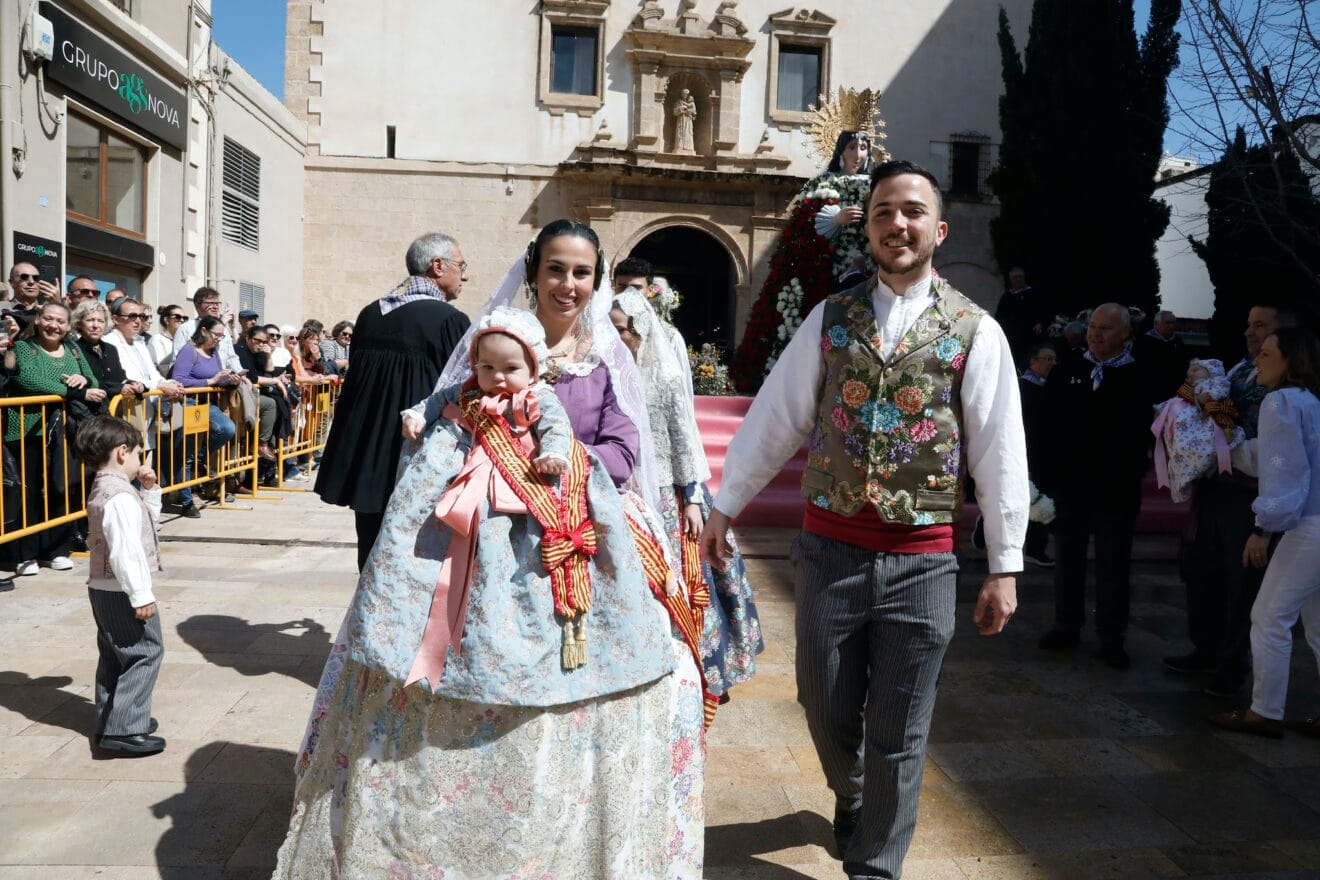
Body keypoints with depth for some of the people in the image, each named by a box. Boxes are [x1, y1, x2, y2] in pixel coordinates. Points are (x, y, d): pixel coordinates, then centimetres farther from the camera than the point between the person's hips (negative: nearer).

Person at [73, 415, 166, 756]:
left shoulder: (102, 490, 13)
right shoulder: (121, 496, -21)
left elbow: (148, 522, 22)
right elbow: (126, 550, -27)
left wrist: (150, 490, 8)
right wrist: (141, 595, -25)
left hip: (103, 588, 11)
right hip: (122, 591, -11)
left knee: (115, 656, 19)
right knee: (145, 653, -6)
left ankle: (110, 721, 29)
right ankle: (122, 731, -5)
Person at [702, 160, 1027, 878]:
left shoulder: (975, 331, -1)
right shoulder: (830, 318, 4)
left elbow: (1000, 452, 0)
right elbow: (774, 420, 6)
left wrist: (1005, 566, -1)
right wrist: (724, 508, 8)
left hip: (920, 561, -1)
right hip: (830, 549, 2)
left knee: (897, 739, 8)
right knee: (827, 711, 15)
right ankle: (851, 798, 48)